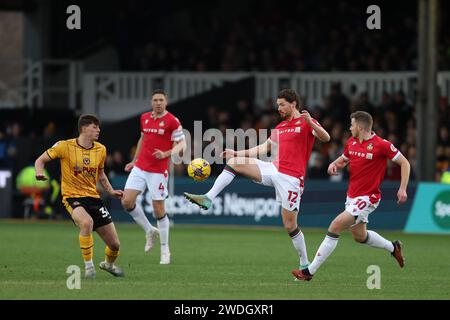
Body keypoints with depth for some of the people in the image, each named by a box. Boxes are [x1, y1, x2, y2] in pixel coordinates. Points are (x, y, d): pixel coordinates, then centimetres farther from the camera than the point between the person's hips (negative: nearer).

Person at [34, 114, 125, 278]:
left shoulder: (100, 149, 5)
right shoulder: (65, 146, -9)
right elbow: (40, 160, 0)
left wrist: (111, 191, 9)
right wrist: (40, 172, -21)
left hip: (93, 197, 5)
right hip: (72, 197, -5)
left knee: (115, 244, 3)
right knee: (87, 222, -40)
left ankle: (108, 264, 40)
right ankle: (88, 266, -22)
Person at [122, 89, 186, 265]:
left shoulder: (172, 121, -8)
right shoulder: (145, 118, 10)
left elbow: (181, 144, -10)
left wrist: (165, 154, -26)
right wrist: (134, 161, 23)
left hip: (158, 171, -5)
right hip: (140, 168, 5)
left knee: (158, 210, -4)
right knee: (127, 201, -8)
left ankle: (165, 250, 11)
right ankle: (149, 231, 14)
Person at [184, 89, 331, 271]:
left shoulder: (306, 122, -3)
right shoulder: (281, 126, 20)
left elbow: (325, 138, -20)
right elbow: (265, 148, 28)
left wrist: (310, 122, -37)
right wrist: (237, 153, 25)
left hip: (291, 178, -7)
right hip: (274, 169, 7)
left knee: (290, 225, -5)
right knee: (234, 162, -5)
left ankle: (305, 264, 11)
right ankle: (208, 199, -12)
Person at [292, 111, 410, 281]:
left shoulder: (381, 145, -16)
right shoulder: (351, 142, 5)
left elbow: (404, 163, -10)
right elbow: (343, 159, 22)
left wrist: (403, 188, -18)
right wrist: (334, 164, -2)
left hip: (367, 198, -9)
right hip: (352, 196, 9)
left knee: (334, 227, -17)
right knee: (360, 237, 22)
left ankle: (310, 271, -14)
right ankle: (393, 247, 46)